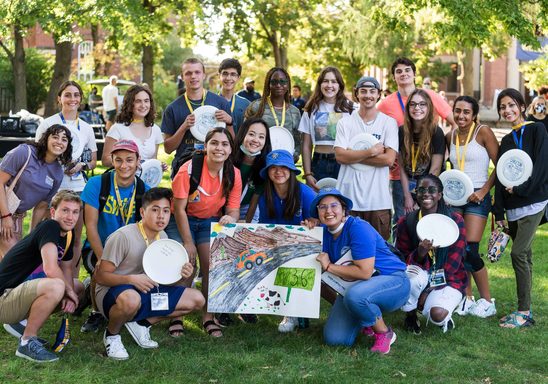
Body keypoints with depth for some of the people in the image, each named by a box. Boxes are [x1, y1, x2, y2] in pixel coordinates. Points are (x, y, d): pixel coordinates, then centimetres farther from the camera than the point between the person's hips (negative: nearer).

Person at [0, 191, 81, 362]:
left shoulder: (68, 234, 8)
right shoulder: (50, 227, -18)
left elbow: (66, 268, 16)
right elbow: (50, 269, -30)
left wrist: (69, 296, -4)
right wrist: (69, 291, -13)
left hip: (21, 293, 10)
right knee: (55, 286, -34)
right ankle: (27, 343, -15)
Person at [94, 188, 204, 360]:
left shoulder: (163, 237, 5)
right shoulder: (123, 236, -19)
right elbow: (100, 276, -17)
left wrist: (180, 274, -9)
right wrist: (132, 279, -32)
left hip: (146, 291, 8)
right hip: (112, 294, -7)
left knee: (197, 299, 0)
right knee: (131, 299, -44)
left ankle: (142, 323, 6)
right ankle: (111, 335, -10)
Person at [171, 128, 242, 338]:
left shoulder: (234, 174, -10)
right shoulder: (189, 169, -22)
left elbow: (233, 210, -6)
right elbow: (179, 208, -18)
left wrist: (230, 218, -32)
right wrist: (188, 242, -18)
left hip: (211, 221, 3)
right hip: (184, 220, -3)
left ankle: (208, 317, 3)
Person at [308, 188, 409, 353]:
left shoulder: (358, 228, -22)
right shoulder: (325, 233, 1)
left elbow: (365, 272, -28)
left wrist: (329, 266, -20)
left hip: (392, 281, -7)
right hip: (354, 286, 7)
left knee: (354, 295, -40)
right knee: (334, 338, -8)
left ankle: (384, 333, -10)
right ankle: (367, 319, 23)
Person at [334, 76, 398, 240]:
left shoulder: (388, 122, 4)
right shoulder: (345, 122, 7)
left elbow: (389, 159, -7)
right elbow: (340, 156, -6)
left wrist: (354, 155, -7)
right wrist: (372, 151, -10)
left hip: (378, 199, 0)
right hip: (349, 196, 1)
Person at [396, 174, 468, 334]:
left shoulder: (455, 220, -8)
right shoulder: (406, 222, -4)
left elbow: (453, 262, -11)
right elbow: (403, 259, -6)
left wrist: (429, 291, -17)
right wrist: (420, 253, -30)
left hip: (449, 280, -2)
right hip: (421, 275, 2)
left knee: (437, 314, -32)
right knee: (413, 275, -35)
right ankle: (410, 316, -5)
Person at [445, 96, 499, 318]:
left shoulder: (483, 132, -7)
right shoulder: (450, 137, 10)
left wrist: (483, 191, -14)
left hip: (477, 197, -6)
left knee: (469, 251, -11)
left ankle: (487, 301, 3)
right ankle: (467, 299, 14)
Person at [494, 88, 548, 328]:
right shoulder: (506, 141, 16)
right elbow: (500, 178, 13)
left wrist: (520, 188, -18)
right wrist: (499, 213, 8)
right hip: (513, 208, 6)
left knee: (518, 253, -14)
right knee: (524, 255, 9)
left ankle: (524, 312, -9)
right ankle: (524, 310, 12)